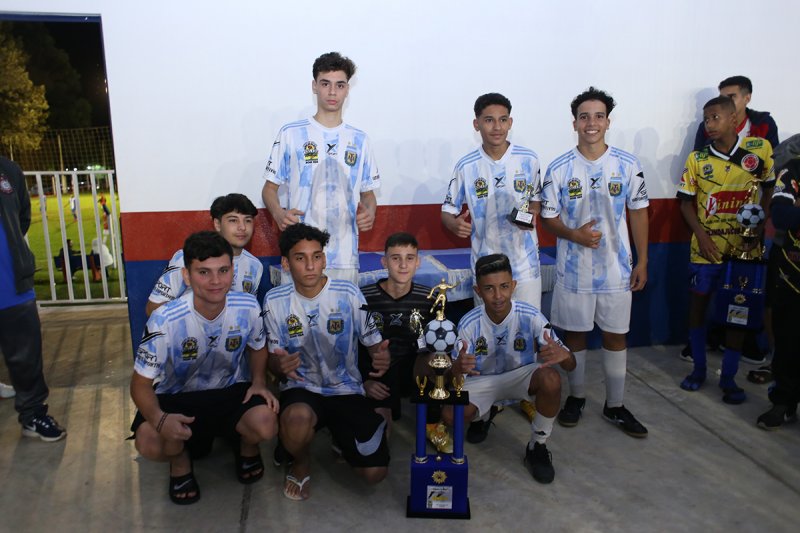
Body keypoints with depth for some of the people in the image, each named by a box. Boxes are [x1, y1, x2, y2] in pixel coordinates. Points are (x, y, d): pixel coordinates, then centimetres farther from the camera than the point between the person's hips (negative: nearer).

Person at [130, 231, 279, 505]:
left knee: (266, 425, -29)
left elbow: (257, 346, 7)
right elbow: (141, 383, -18)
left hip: (232, 390, 2)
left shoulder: (248, 307, -17)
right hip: (178, 398, -1)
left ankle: (247, 447, 11)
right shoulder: (165, 321, -26)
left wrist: (259, 382, -10)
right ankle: (180, 460, 8)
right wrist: (159, 418, -37)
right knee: (149, 443, -31)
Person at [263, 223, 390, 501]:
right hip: (301, 387, 0)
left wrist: (382, 357, -27)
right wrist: (280, 366, -24)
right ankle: (301, 464, 1)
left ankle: (341, 438, 26)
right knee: (297, 418, -38)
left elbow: (374, 343, -2)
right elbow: (274, 359, 2)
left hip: (347, 390, 1)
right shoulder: (275, 300, -6)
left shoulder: (348, 294, -10)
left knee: (375, 472, -11)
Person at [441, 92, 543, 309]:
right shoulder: (466, 166, -5)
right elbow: (448, 211, 2)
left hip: (525, 262, 1)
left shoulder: (529, 159, -3)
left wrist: (531, 214, -10)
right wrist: (454, 224, -21)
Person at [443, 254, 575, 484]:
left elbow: (570, 365, -21)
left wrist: (562, 354, -47)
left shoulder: (530, 316, -24)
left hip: (521, 376, 0)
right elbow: (453, 376, -18)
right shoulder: (469, 323, -22)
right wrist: (458, 367, -45)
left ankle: (538, 447, -8)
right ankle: (487, 411, 12)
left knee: (551, 378, -33)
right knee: (451, 415, -27)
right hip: (482, 381, 0)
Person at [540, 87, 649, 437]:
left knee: (616, 335, 9)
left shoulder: (628, 165, -1)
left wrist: (642, 261, 2)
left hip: (616, 268, 1)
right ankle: (576, 396, 30)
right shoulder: (559, 169, -4)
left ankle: (614, 406, 24)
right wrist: (574, 234, -19)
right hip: (574, 269, -1)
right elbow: (548, 217, 0)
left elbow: (638, 212, 4)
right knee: (574, 334, 11)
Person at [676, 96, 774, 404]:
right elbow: (685, 201, 2)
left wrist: (759, 225, -4)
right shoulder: (697, 159, -3)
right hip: (706, 248, 0)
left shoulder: (760, 149, -4)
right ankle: (699, 368, 24)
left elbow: (770, 188, 8)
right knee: (698, 305, 7)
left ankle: (729, 377, 19)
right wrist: (701, 234, -10)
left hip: (743, 247, 0)